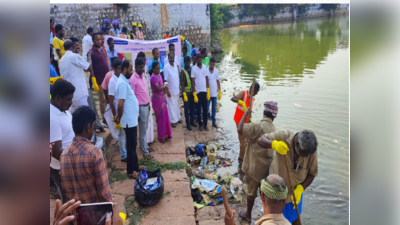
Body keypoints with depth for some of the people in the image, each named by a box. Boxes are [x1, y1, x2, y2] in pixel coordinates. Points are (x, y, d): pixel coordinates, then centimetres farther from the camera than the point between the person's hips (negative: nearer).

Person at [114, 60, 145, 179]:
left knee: (133, 144, 18)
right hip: (129, 120, -9)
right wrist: (119, 118, -10)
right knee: (131, 145, 2)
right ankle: (131, 171, 14)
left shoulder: (125, 81, 12)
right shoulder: (123, 83, -20)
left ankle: (135, 166, 32)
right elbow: (120, 104, -24)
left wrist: (119, 116, 11)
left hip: (132, 118, 9)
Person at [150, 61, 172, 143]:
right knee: (161, 118, 2)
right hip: (157, 99, -8)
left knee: (165, 117, 15)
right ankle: (161, 136, 16)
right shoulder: (153, 77, -19)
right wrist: (165, 86, -14)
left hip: (162, 98, 8)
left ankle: (166, 134, 28)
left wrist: (164, 88, -3)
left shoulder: (159, 75, 8)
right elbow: (158, 89, -28)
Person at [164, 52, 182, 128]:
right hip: (171, 90, -6)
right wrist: (167, 91, -16)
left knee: (177, 104, 17)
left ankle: (178, 118, 31)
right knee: (172, 106, 2)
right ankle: (173, 120, 12)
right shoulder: (166, 67, -14)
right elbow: (165, 80, -15)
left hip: (177, 89, 6)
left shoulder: (176, 66, 5)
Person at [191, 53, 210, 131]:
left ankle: (205, 124, 18)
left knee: (205, 109, 7)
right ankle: (200, 124, 18)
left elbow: (207, 79, 7)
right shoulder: (193, 68, -5)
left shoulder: (205, 67, 3)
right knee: (199, 109, 6)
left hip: (204, 91, 2)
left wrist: (208, 91, 2)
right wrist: (194, 94, -9)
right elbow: (193, 82, -5)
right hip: (197, 91, -2)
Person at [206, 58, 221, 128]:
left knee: (214, 108, 9)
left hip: (214, 93, 3)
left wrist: (219, 92, 6)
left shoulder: (216, 71, 2)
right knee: (206, 108, 4)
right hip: (208, 93, -3)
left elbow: (218, 81, 8)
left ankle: (214, 122, 18)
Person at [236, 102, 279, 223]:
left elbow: (240, 129, -32)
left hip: (255, 166, -5)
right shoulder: (274, 129, -1)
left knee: (251, 191, 13)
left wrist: (246, 114, -20)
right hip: (267, 166, 5)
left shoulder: (259, 126, -23)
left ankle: (248, 214, 32)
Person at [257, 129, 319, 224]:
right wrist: (274, 144, -48)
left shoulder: (312, 152, -21)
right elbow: (261, 140, -27)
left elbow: (312, 173, -9)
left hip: (296, 191, 2)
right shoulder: (284, 136, -29)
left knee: (295, 217, 21)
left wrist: (300, 189, -22)